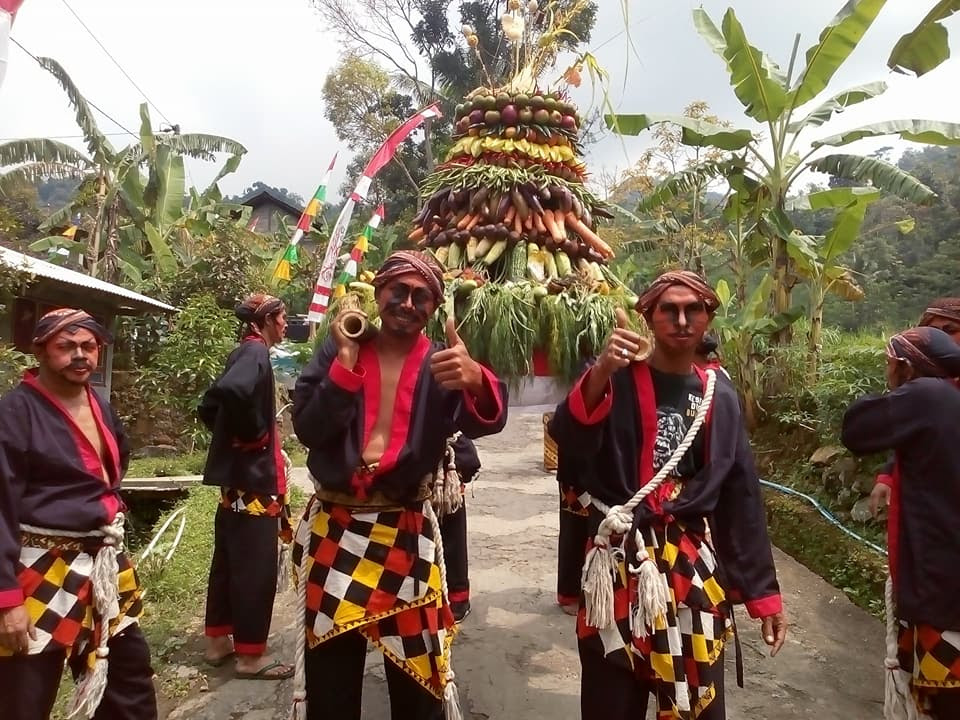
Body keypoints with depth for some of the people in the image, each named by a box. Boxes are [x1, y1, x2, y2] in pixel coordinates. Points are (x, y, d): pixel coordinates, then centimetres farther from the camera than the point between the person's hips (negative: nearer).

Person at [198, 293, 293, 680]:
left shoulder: (244, 352, 14)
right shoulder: (256, 352, -14)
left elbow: (209, 405, 21)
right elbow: (232, 391, -35)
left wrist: (233, 435, 13)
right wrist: (254, 434, -21)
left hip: (237, 475, 10)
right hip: (253, 476, -10)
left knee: (229, 559, 17)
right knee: (256, 566, -1)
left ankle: (218, 640, 29)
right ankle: (250, 655, 9)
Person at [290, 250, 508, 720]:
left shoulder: (441, 365, -3)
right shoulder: (338, 352, 1)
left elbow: (486, 420, -23)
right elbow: (308, 429, -10)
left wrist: (476, 381, -46)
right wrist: (348, 361, -17)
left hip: (406, 534, -1)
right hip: (333, 530, 1)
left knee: (417, 674, 11)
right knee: (329, 673, 17)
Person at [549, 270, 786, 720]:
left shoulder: (719, 396, 7)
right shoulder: (618, 379, -4)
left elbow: (742, 496, 9)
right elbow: (567, 439, -22)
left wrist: (763, 590, 9)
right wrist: (600, 373, -37)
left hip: (694, 567, 3)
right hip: (621, 562, -3)